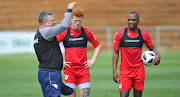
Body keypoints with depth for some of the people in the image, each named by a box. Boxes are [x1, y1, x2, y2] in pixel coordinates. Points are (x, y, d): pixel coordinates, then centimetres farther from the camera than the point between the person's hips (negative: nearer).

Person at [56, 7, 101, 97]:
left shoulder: (87, 32, 5)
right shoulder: (65, 32, -2)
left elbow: (98, 46, 18)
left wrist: (93, 60, 7)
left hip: (83, 68, 2)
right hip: (69, 68, -2)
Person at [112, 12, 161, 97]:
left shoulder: (144, 35, 3)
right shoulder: (120, 34, -1)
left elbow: (152, 48, 16)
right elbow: (116, 52, 3)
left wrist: (157, 55, -8)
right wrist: (114, 71, -3)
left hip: (139, 71, 2)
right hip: (125, 71, -2)